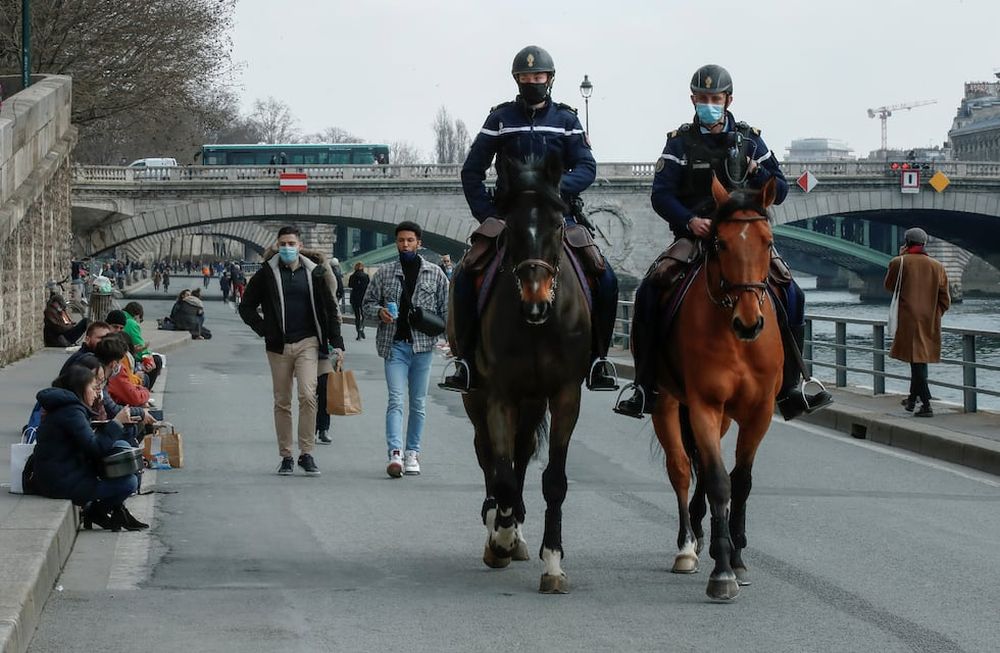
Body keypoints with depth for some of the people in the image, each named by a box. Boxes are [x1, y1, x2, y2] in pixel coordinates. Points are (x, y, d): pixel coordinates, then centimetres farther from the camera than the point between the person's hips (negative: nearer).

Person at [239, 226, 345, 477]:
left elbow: (329, 309, 10)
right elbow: (246, 307, 10)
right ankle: (286, 457, 12)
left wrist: (336, 343, 4)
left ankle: (306, 454, -10)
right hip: (279, 346, 1)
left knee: (308, 395, -16)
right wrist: (265, 331, 0)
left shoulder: (314, 273, 5)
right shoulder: (266, 274, 3)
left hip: (307, 343, -1)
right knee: (282, 402, 5)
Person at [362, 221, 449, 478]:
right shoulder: (384, 273, 6)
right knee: (395, 400, -10)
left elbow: (446, 308, 8)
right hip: (394, 344, -1)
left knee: (418, 403, 7)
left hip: (423, 344, 1)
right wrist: (379, 311, -8)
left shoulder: (435, 274, 5)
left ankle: (412, 452, 14)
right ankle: (395, 453, -20)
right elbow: (368, 302, 13)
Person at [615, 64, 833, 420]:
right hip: (693, 237, -1)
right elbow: (661, 195, -4)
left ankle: (791, 388, -11)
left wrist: (754, 172, -10)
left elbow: (779, 191, 10)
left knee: (790, 294, -19)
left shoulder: (749, 139, 10)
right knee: (649, 291, -24)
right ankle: (645, 386, -17)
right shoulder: (680, 142, 5)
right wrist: (689, 220, -22)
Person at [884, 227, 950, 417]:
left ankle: (926, 405, -16)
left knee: (916, 360, -7)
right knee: (920, 359, 18)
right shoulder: (937, 267, 4)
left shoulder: (899, 263, -6)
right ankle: (912, 399, 31)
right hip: (930, 323, 4)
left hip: (908, 321, -4)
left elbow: (889, 286, 11)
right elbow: (945, 300, 5)